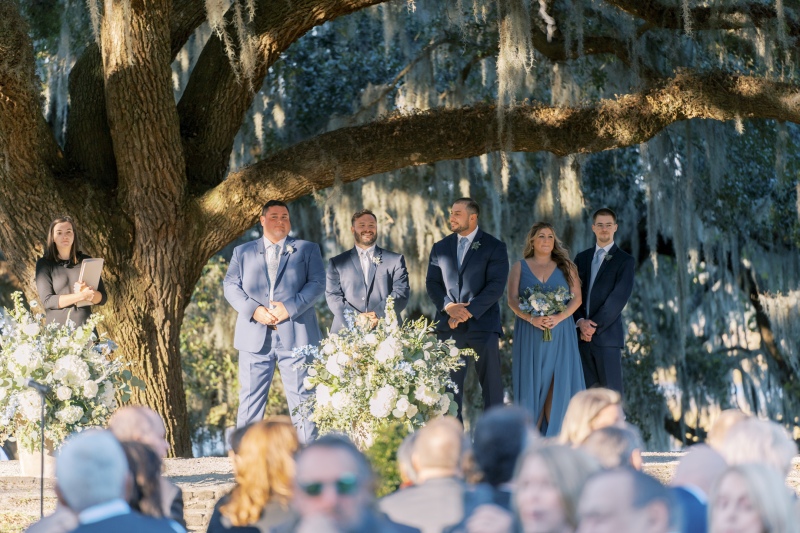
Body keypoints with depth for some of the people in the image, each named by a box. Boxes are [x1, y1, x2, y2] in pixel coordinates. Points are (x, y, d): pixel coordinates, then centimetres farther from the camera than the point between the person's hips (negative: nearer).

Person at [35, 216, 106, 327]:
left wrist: (87, 291, -12)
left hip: (85, 327, 2)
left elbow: (102, 298, 9)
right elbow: (47, 301, -6)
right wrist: (81, 296, -14)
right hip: (56, 329, -1)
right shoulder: (44, 264, 5)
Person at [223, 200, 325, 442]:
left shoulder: (307, 250, 13)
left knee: (302, 399, -2)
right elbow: (231, 286, 7)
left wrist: (290, 308, -14)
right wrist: (254, 310, -11)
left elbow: (317, 283, 1)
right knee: (250, 399, 1)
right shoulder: (243, 252, 17)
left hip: (295, 334, -1)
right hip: (255, 337, 1)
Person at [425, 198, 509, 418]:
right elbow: (432, 283, 9)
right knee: (450, 385, 1)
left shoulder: (494, 247, 1)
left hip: (482, 323, -3)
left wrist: (469, 311, -15)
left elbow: (496, 286, -7)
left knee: (491, 384, -4)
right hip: (449, 326, 3)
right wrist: (448, 306, -10)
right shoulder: (440, 248, 14)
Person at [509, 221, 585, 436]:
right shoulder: (520, 267, 10)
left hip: (560, 333, 0)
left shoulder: (565, 266, 11)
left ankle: (554, 437, -5)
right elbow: (512, 299, -1)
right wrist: (531, 318, -18)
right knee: (532, 383, -3)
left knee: (558, 383, -6)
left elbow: (576, 298, 2)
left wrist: (559, 317, -15)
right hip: (530, 335, 0)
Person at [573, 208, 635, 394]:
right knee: (587, 391, 3)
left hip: (607, 335, -4)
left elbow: (619, 297, -8)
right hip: (582, 335, 4)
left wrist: (595, 327, -12)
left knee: (611, 391, -6)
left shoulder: (624, 260, 1)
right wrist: (580, 322, -7)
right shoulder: (582, 258, 16)